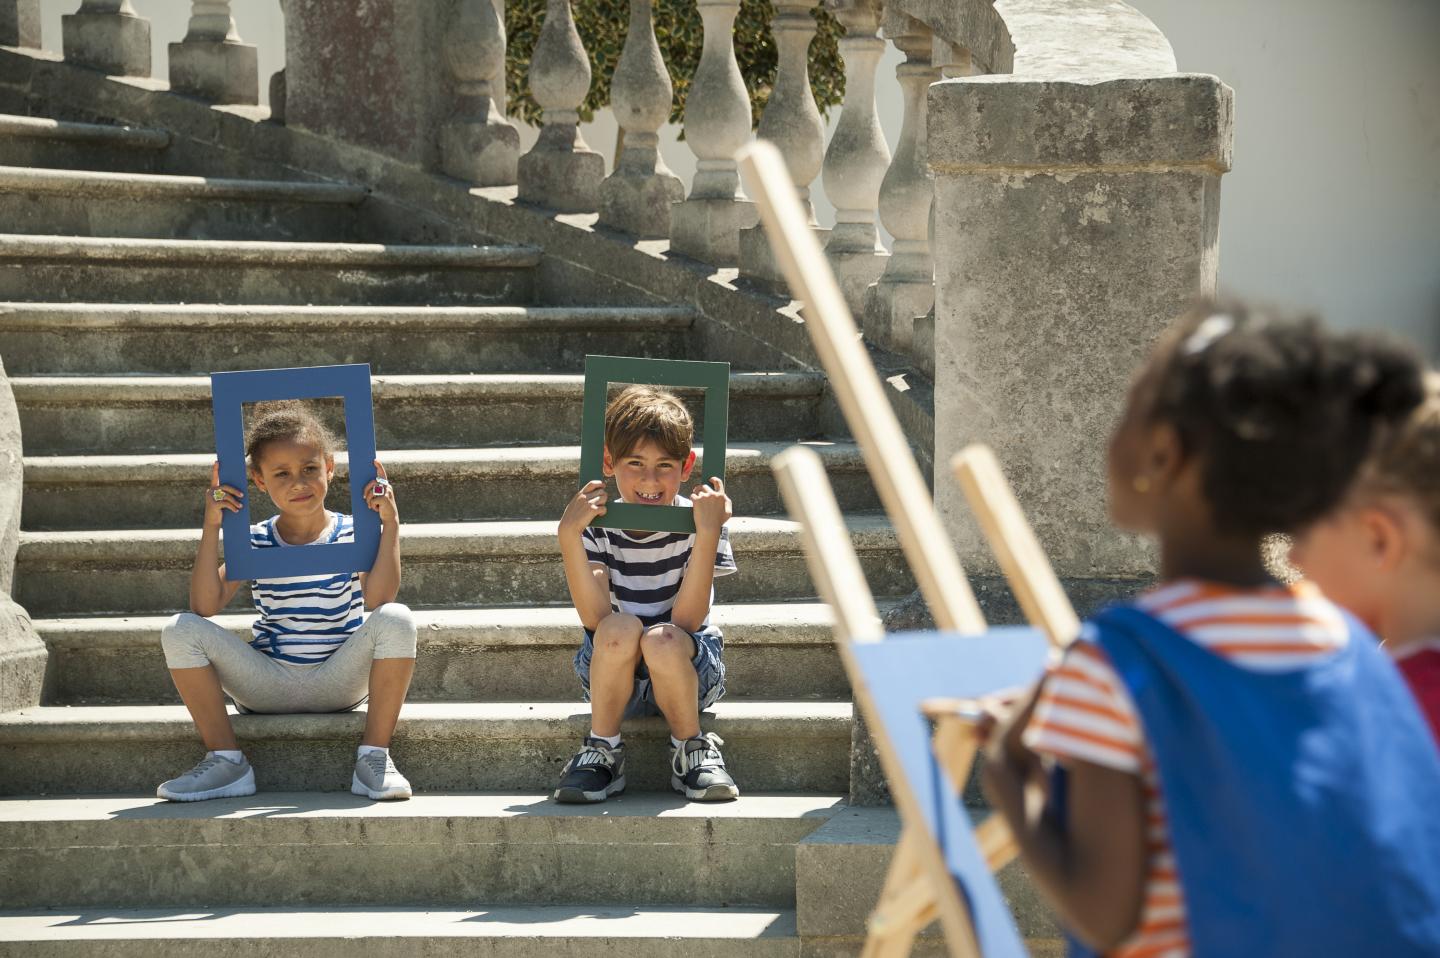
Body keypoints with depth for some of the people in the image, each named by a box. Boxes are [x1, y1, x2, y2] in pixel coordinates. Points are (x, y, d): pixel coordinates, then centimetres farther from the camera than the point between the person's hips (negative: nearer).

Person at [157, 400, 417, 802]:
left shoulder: (353, 535, 0)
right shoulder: (253, 542, 4)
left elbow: (377, 599, -18)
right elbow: (205, 606, -10)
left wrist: (389, 525, -21)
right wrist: (211, 529, -13)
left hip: (340, 682, -2)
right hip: (268, 686, 2)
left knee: (396, 619, -29)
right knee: (181, 630, -18)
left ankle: (375, 757, -21)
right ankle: (225, 760, -13)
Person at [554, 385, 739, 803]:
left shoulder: (698, 523, -11)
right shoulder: (598, 525, -7)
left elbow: (686, 620, -23)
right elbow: (594, 617, -22)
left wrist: (708, 532, -30)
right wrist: (568, 534, -29)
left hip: (686, 670, -1)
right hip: (611, 671, 1)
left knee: (662, 639, -34)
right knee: (620, 627, -31)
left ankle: (692, 749, -10)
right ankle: (602, 750, -13)